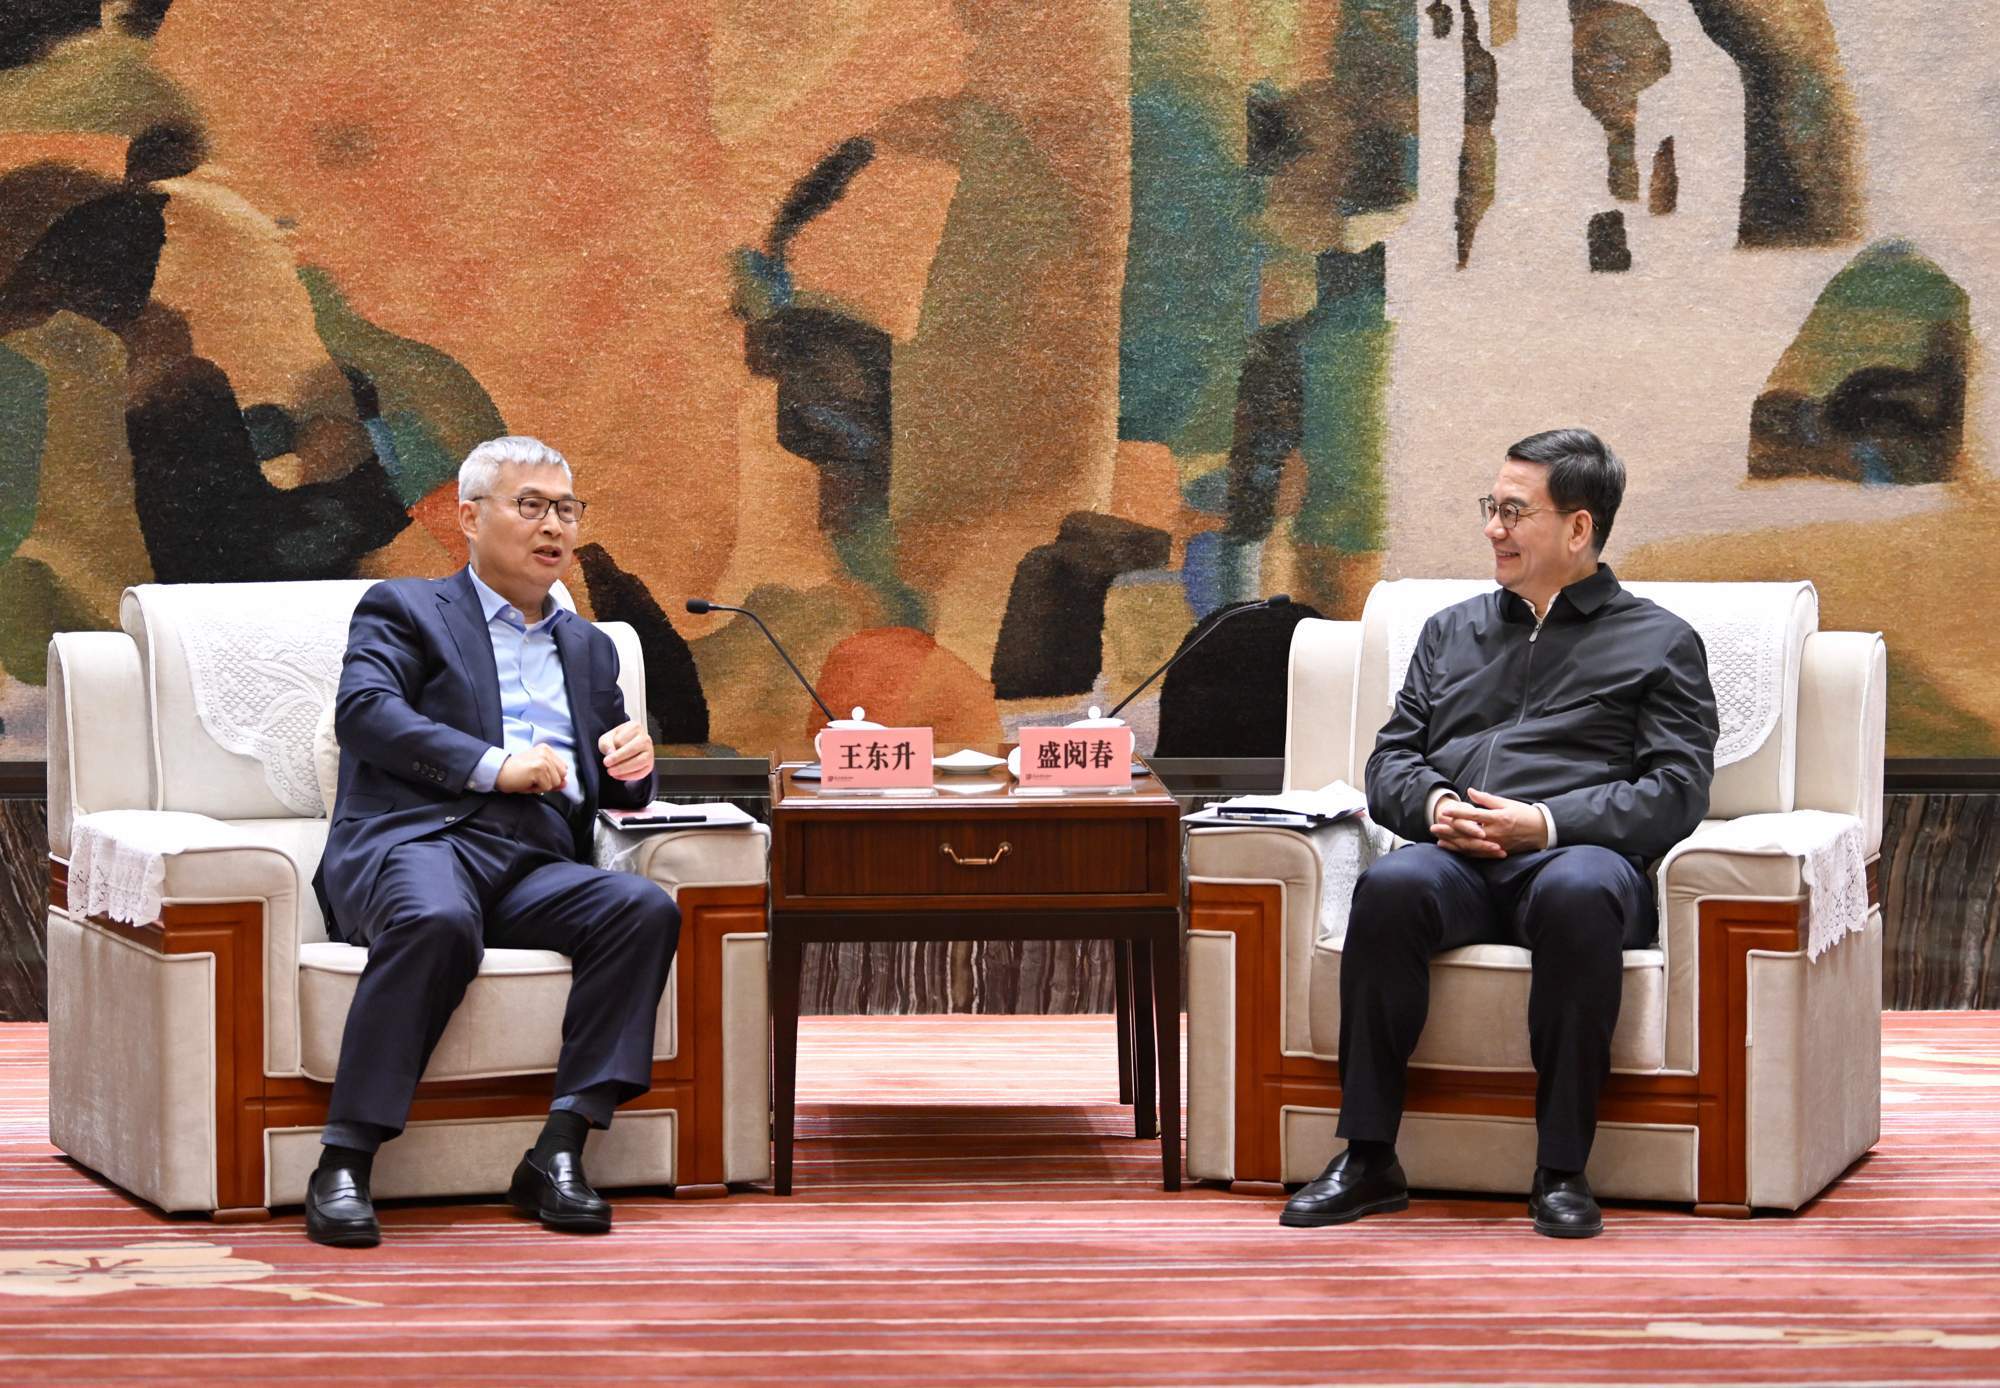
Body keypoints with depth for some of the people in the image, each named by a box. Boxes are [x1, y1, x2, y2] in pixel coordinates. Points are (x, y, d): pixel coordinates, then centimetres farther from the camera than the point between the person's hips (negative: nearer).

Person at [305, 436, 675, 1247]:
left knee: (645, 909, -27)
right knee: (439, 922, -40)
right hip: (418, 841, -5)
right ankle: (343, 1164, -36)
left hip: (537, 867, 5)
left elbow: (613, 790, 31)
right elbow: (364, 711, -4)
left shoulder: (587, 649, 32)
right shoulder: (403, 611, 15)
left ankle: (559, 1152, -31)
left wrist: (633, 765, 5)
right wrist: (494, 766, -14)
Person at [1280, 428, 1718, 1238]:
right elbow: (1390, 760, 23)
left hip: (1574, 852, -3)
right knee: (1391, 887, -35)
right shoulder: (1451, 632, 29)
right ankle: (1367, 1158, -29)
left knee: (1579, 894, -41)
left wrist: (1545, 823, -12)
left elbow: (1677, 792, 2)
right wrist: (1433, 807, -3)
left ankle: (1562, 1171, -33)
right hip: (1456, 860, 3)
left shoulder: (1660, 644, 15)